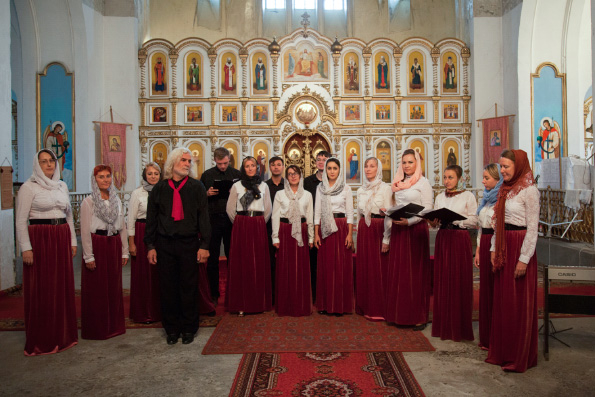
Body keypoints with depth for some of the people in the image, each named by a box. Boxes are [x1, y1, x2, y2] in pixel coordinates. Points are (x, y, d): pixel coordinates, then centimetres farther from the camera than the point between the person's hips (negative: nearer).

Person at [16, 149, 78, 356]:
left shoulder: (62, 186, 13)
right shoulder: (28, 187, -4)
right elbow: (20, 220, -7)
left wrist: (72, 241, 12)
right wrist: (26, 248, -13)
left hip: (61, 240, 5)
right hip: (40, 240, -5)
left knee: (63, 287, 9)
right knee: (41, 290, 1)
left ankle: (63, 334, 22)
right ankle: (41, 341, 14)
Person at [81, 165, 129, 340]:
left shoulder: (116, 200, 11)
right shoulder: (88, 202, -4)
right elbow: (85, 230, -7)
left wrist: (124, 251, 10)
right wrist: (88, 256, -11)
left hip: (114, 245, 5)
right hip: (97, 245, -5)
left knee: (114, 286, 9)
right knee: (97, 288, 1)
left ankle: (114, 325, 21)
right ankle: (97, 328, 13)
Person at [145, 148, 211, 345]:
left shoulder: (196, 187, 1)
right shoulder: (159, 188, 5)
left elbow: (203, 217, -1)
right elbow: (151, 218, 8)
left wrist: (204, 245, -5)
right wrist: (150, 245, 3)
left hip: (189, 243, -1)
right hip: (164, 244, 2)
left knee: (189, 288, 6)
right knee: (168, 288, 8)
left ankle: (188, 328, 22)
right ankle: (171, 329, 24)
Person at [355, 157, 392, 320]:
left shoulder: (385, 188, -5)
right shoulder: (361, 190, 13)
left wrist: (386, 239, -14)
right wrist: (358, 234, 13)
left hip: (378, 230, -5)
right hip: (363, 231, 6)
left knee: (379, 269, -2)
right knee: (364, 268, 8)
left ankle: (379, 309, 9)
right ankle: (365, 306, 20)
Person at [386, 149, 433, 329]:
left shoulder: (423, 183, -3)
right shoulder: (397, 183, 15)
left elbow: (427, 208, -10)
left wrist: (409, 221, -20)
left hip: (415, 228, -6)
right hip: (398, 229, 6)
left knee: (415, 272, -3)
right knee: (397, 272, 6)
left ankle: (419, 317, 6)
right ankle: (399, 314, 15)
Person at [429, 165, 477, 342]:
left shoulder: (468, 196, 0)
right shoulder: (439, 197, 13)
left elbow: (474, 220, -6)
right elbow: (435, 223, 13)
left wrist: (454, 218, -16)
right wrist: (432, 220, -9)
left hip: (460, 240, -4)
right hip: (442, 239, 4)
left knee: (459, 282, -2)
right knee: (442, 282, 5)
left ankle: (459, 328, 10)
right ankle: (443, 325, 14)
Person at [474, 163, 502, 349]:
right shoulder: (487, 198, 17)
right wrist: (478, 251, 17)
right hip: (485, 245, 9)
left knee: (496, 290, -1)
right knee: (485, 289, 13)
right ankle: (486, 337, 23)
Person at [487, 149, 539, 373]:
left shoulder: (529, 191, -11)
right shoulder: (505, 189, 13)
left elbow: (532, 228, -14)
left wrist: (524, 259, -17)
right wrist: (494, 249, 10)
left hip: (520, 246, -8)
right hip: (504, 247, 8)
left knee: (519, 304, 1)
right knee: (502, 301, 12)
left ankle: (519, 357, 15)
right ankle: (502, 352, 24)